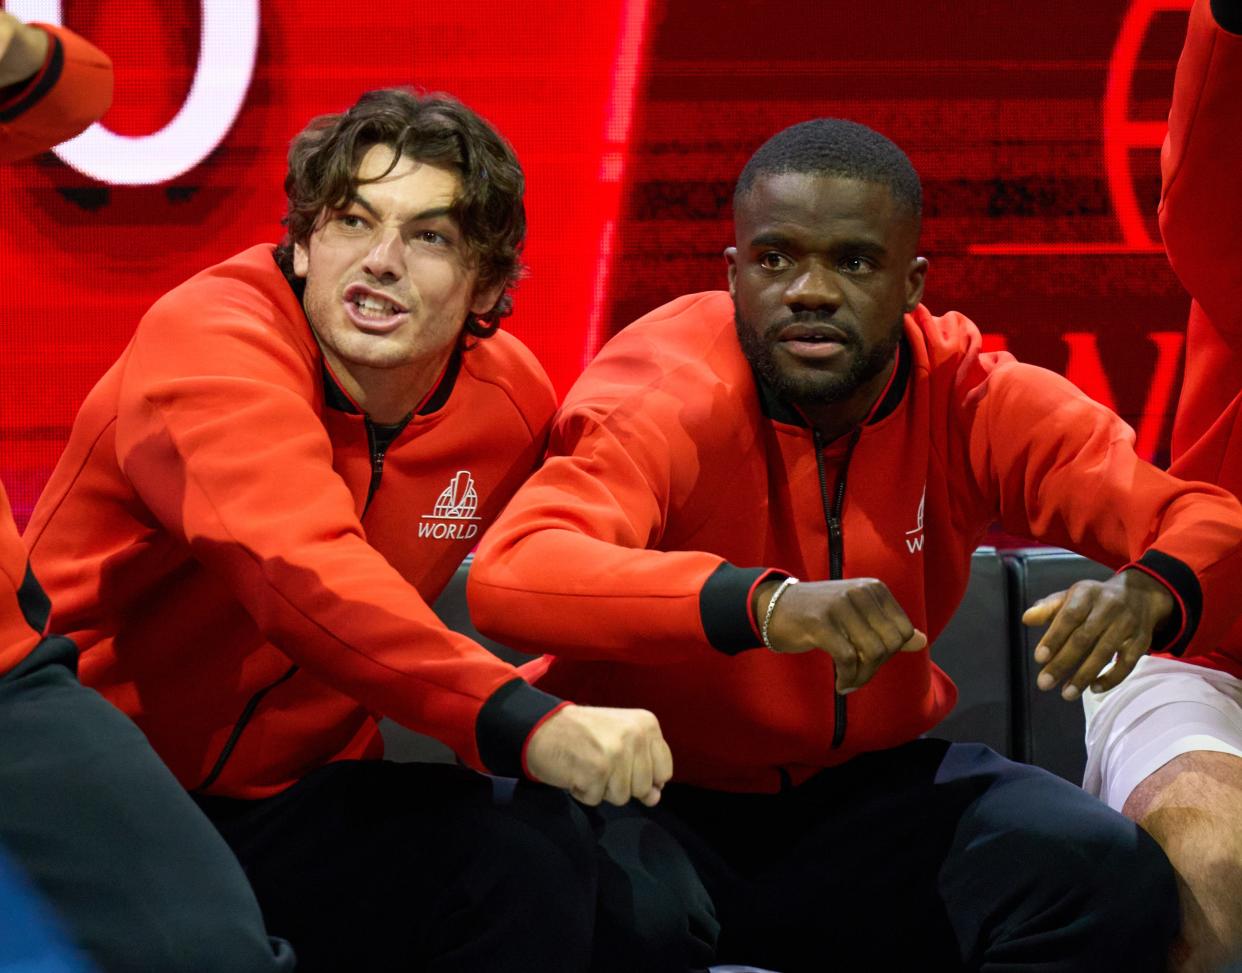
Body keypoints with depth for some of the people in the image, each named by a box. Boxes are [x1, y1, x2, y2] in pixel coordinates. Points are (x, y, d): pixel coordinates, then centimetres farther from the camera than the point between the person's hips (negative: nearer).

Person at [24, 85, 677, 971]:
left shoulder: (513, 400, 0)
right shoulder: (208, 342, -20)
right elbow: (300, 568, -38)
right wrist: (522, 721, -50)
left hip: (290, 797, 5)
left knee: (536, 856, -20)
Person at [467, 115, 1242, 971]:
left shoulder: (967, 395, -6)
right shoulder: (663, 394, -19)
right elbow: (507, 575, -37)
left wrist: (1148, 594, -36)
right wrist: (763, 605, -52)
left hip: (865, 791, 4)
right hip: (652, 795, -4)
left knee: (1113, 876, -21)